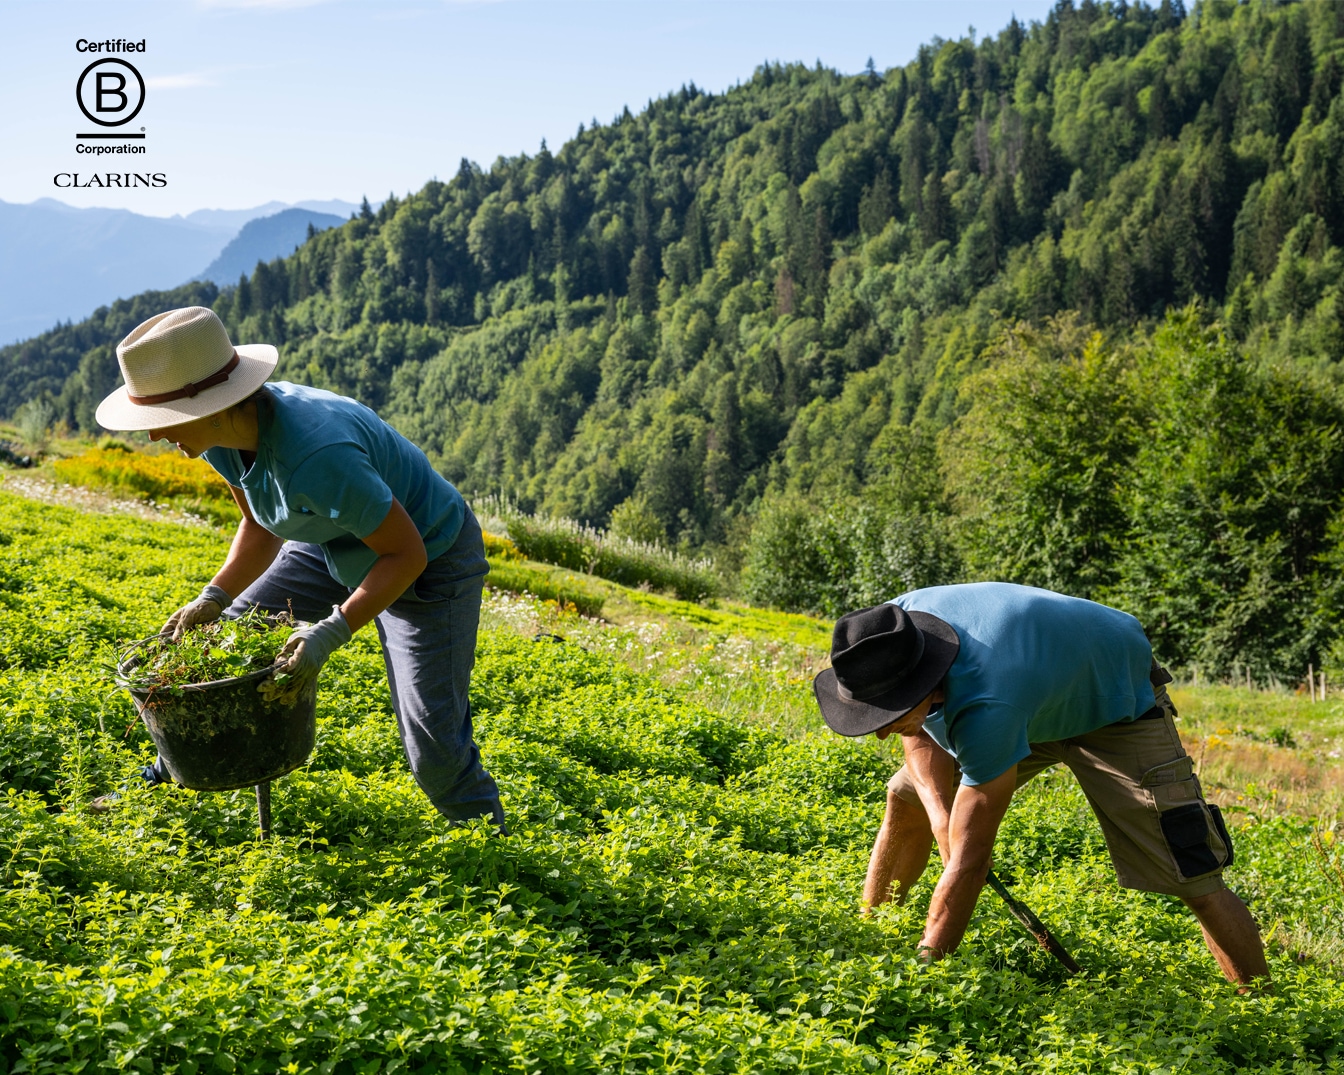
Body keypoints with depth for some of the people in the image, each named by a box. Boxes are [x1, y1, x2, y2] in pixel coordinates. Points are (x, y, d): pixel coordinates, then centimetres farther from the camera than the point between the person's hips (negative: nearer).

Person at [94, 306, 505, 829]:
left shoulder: (315, 456, -41)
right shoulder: (226, 432, -15)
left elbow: (407, 553, -31)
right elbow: (261, 527, 2)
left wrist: (331, 632, -37)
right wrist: (214, 597, -11)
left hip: (430, 563, -8)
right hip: (335, 546, 8)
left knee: (434, 748, -13)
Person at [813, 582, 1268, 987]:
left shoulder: (986, 710, -45)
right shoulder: (895, 626, -25)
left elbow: (969, 863, -40)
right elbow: (919, 736, -5)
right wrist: (940, 813, -22)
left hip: (1117, 700, -7)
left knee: (1197, 882, -16)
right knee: (906, 803, 2)